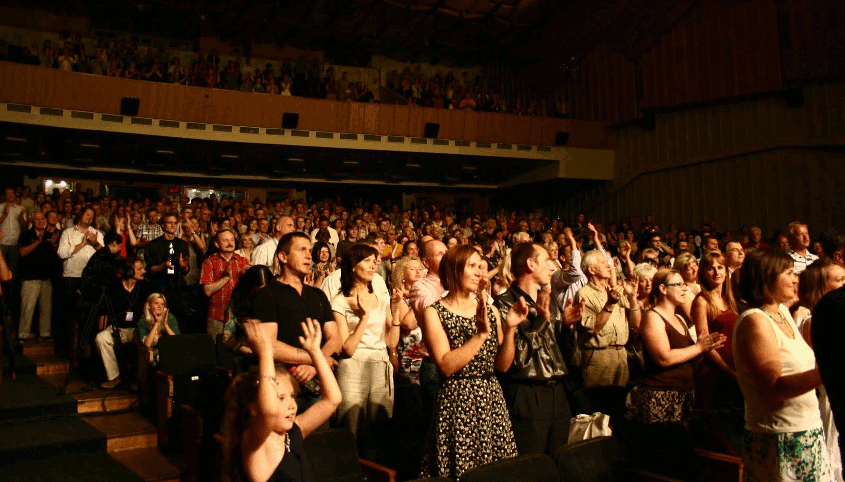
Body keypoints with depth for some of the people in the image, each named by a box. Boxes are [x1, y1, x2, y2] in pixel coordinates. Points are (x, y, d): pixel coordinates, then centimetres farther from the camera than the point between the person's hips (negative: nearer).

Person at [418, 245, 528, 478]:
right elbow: (446, 366, -16)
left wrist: (509, 329, -8)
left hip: (493, 404, 5)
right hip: (457, 405, -4)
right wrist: (481, 334, -20)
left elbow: (503, 365, 5)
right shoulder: (435, 313, -4)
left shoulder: (490, 310, 10)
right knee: (460, 474, -1)